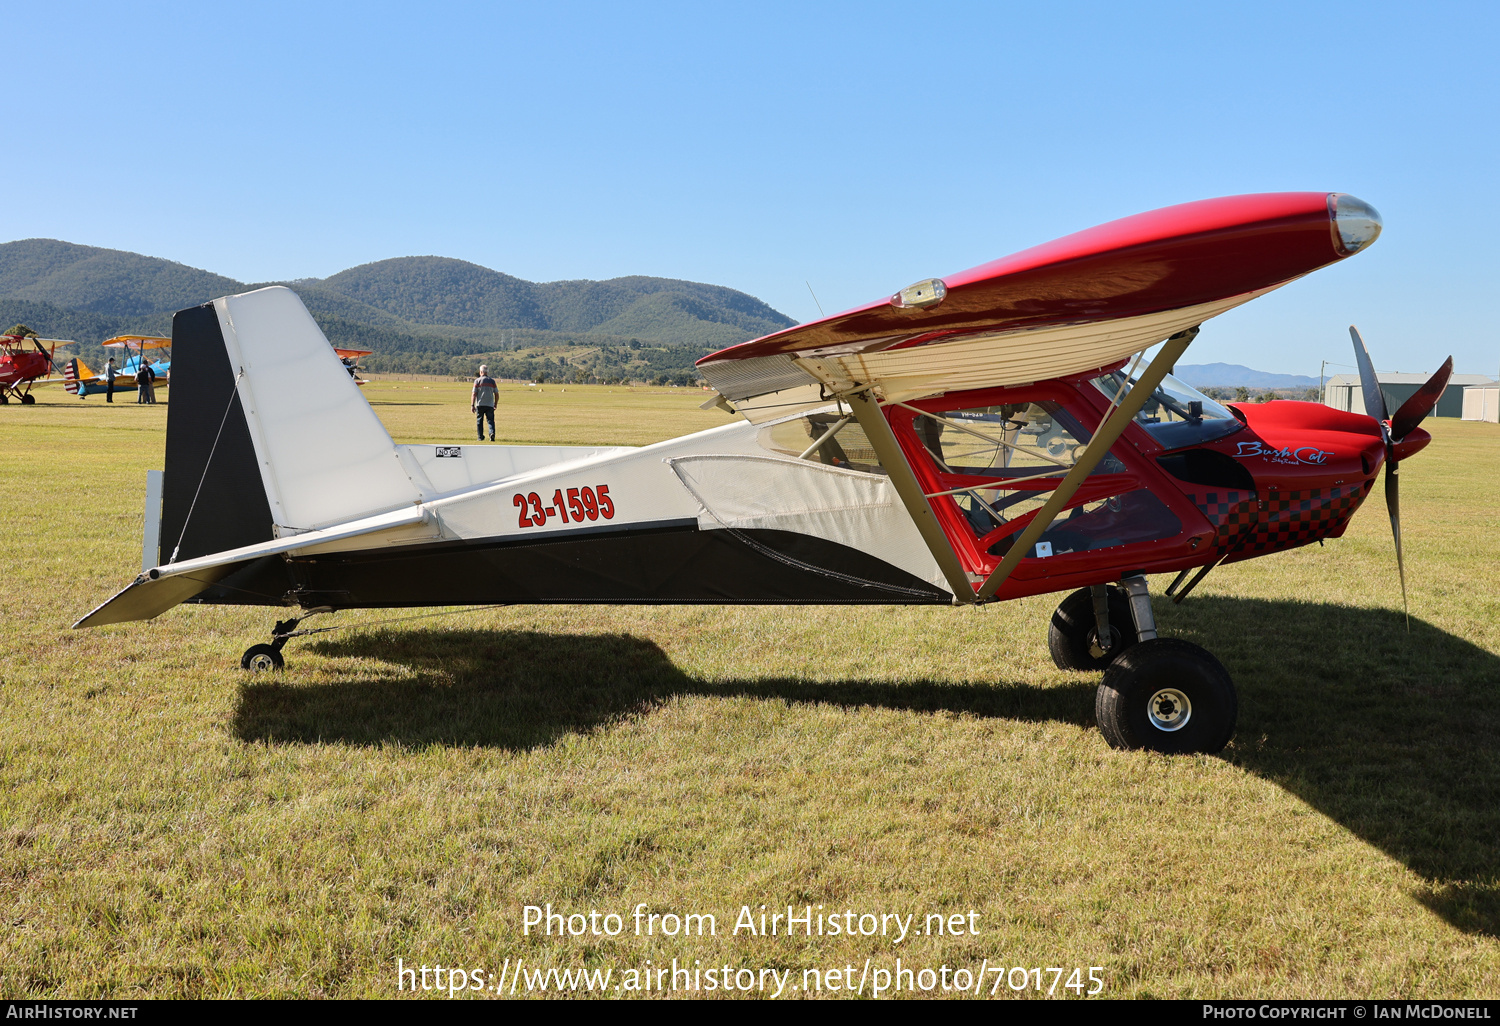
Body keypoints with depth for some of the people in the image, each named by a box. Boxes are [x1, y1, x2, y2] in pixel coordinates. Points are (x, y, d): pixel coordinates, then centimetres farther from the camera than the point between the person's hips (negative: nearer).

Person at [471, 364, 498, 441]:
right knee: (490, 420, 2)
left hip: (480, 405, -1)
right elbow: (497, 394, 8)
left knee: (479, 421, 9)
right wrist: (495, 404, 20)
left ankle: (480, 437, 11)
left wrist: (472, 405, -4)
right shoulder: (492, 381, 8)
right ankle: (492, 433, -21)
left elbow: (474, 394, -5)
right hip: (490, 405, 1)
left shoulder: (477, 380, 1)